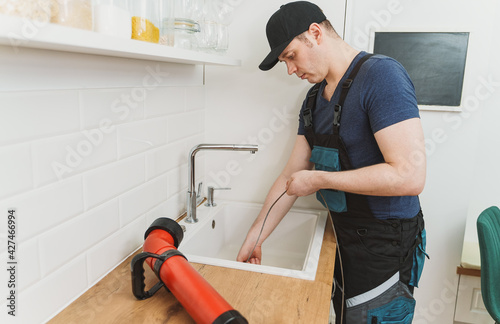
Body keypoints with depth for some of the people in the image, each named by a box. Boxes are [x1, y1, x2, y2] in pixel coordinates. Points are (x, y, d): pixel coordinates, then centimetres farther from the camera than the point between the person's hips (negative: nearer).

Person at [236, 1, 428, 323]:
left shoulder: (381, 75, -20)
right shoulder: (315, 98, 5)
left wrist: (319, 179, -21)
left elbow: (410, 176, -29)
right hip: (345, 236, 8)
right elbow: (292, 175, 7)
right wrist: (254, 238, 5)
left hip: (386, 248, -7)